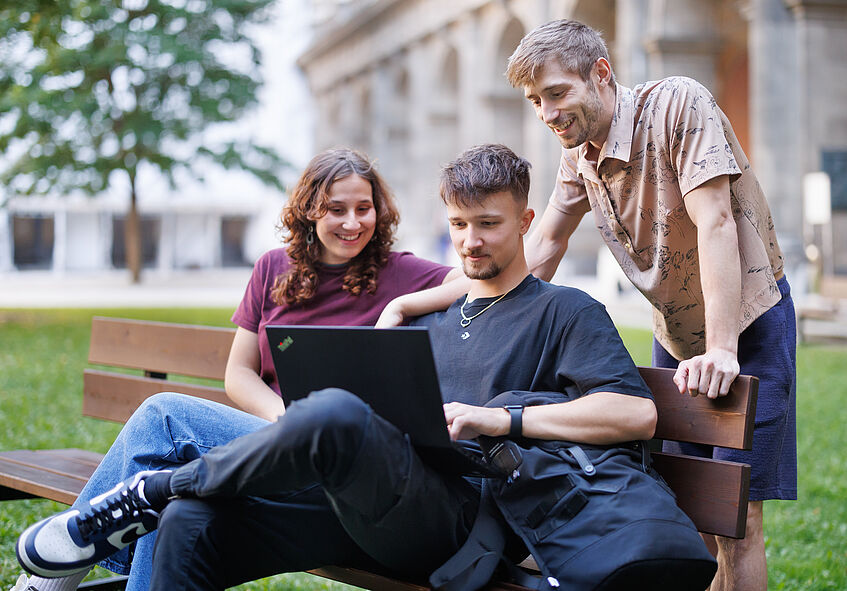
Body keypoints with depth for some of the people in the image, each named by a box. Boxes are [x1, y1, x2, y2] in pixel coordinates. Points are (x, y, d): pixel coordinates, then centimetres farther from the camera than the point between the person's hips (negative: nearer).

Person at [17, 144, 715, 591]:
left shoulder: (565, 311, 11)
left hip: (461, 514, -7)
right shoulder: (430, 322, 31)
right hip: (372, 506, 7)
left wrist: (502, 418, -11)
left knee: (335, 412, -35)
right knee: (189, 525, -17)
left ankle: (149, 489, -12)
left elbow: (638, 414, -5)